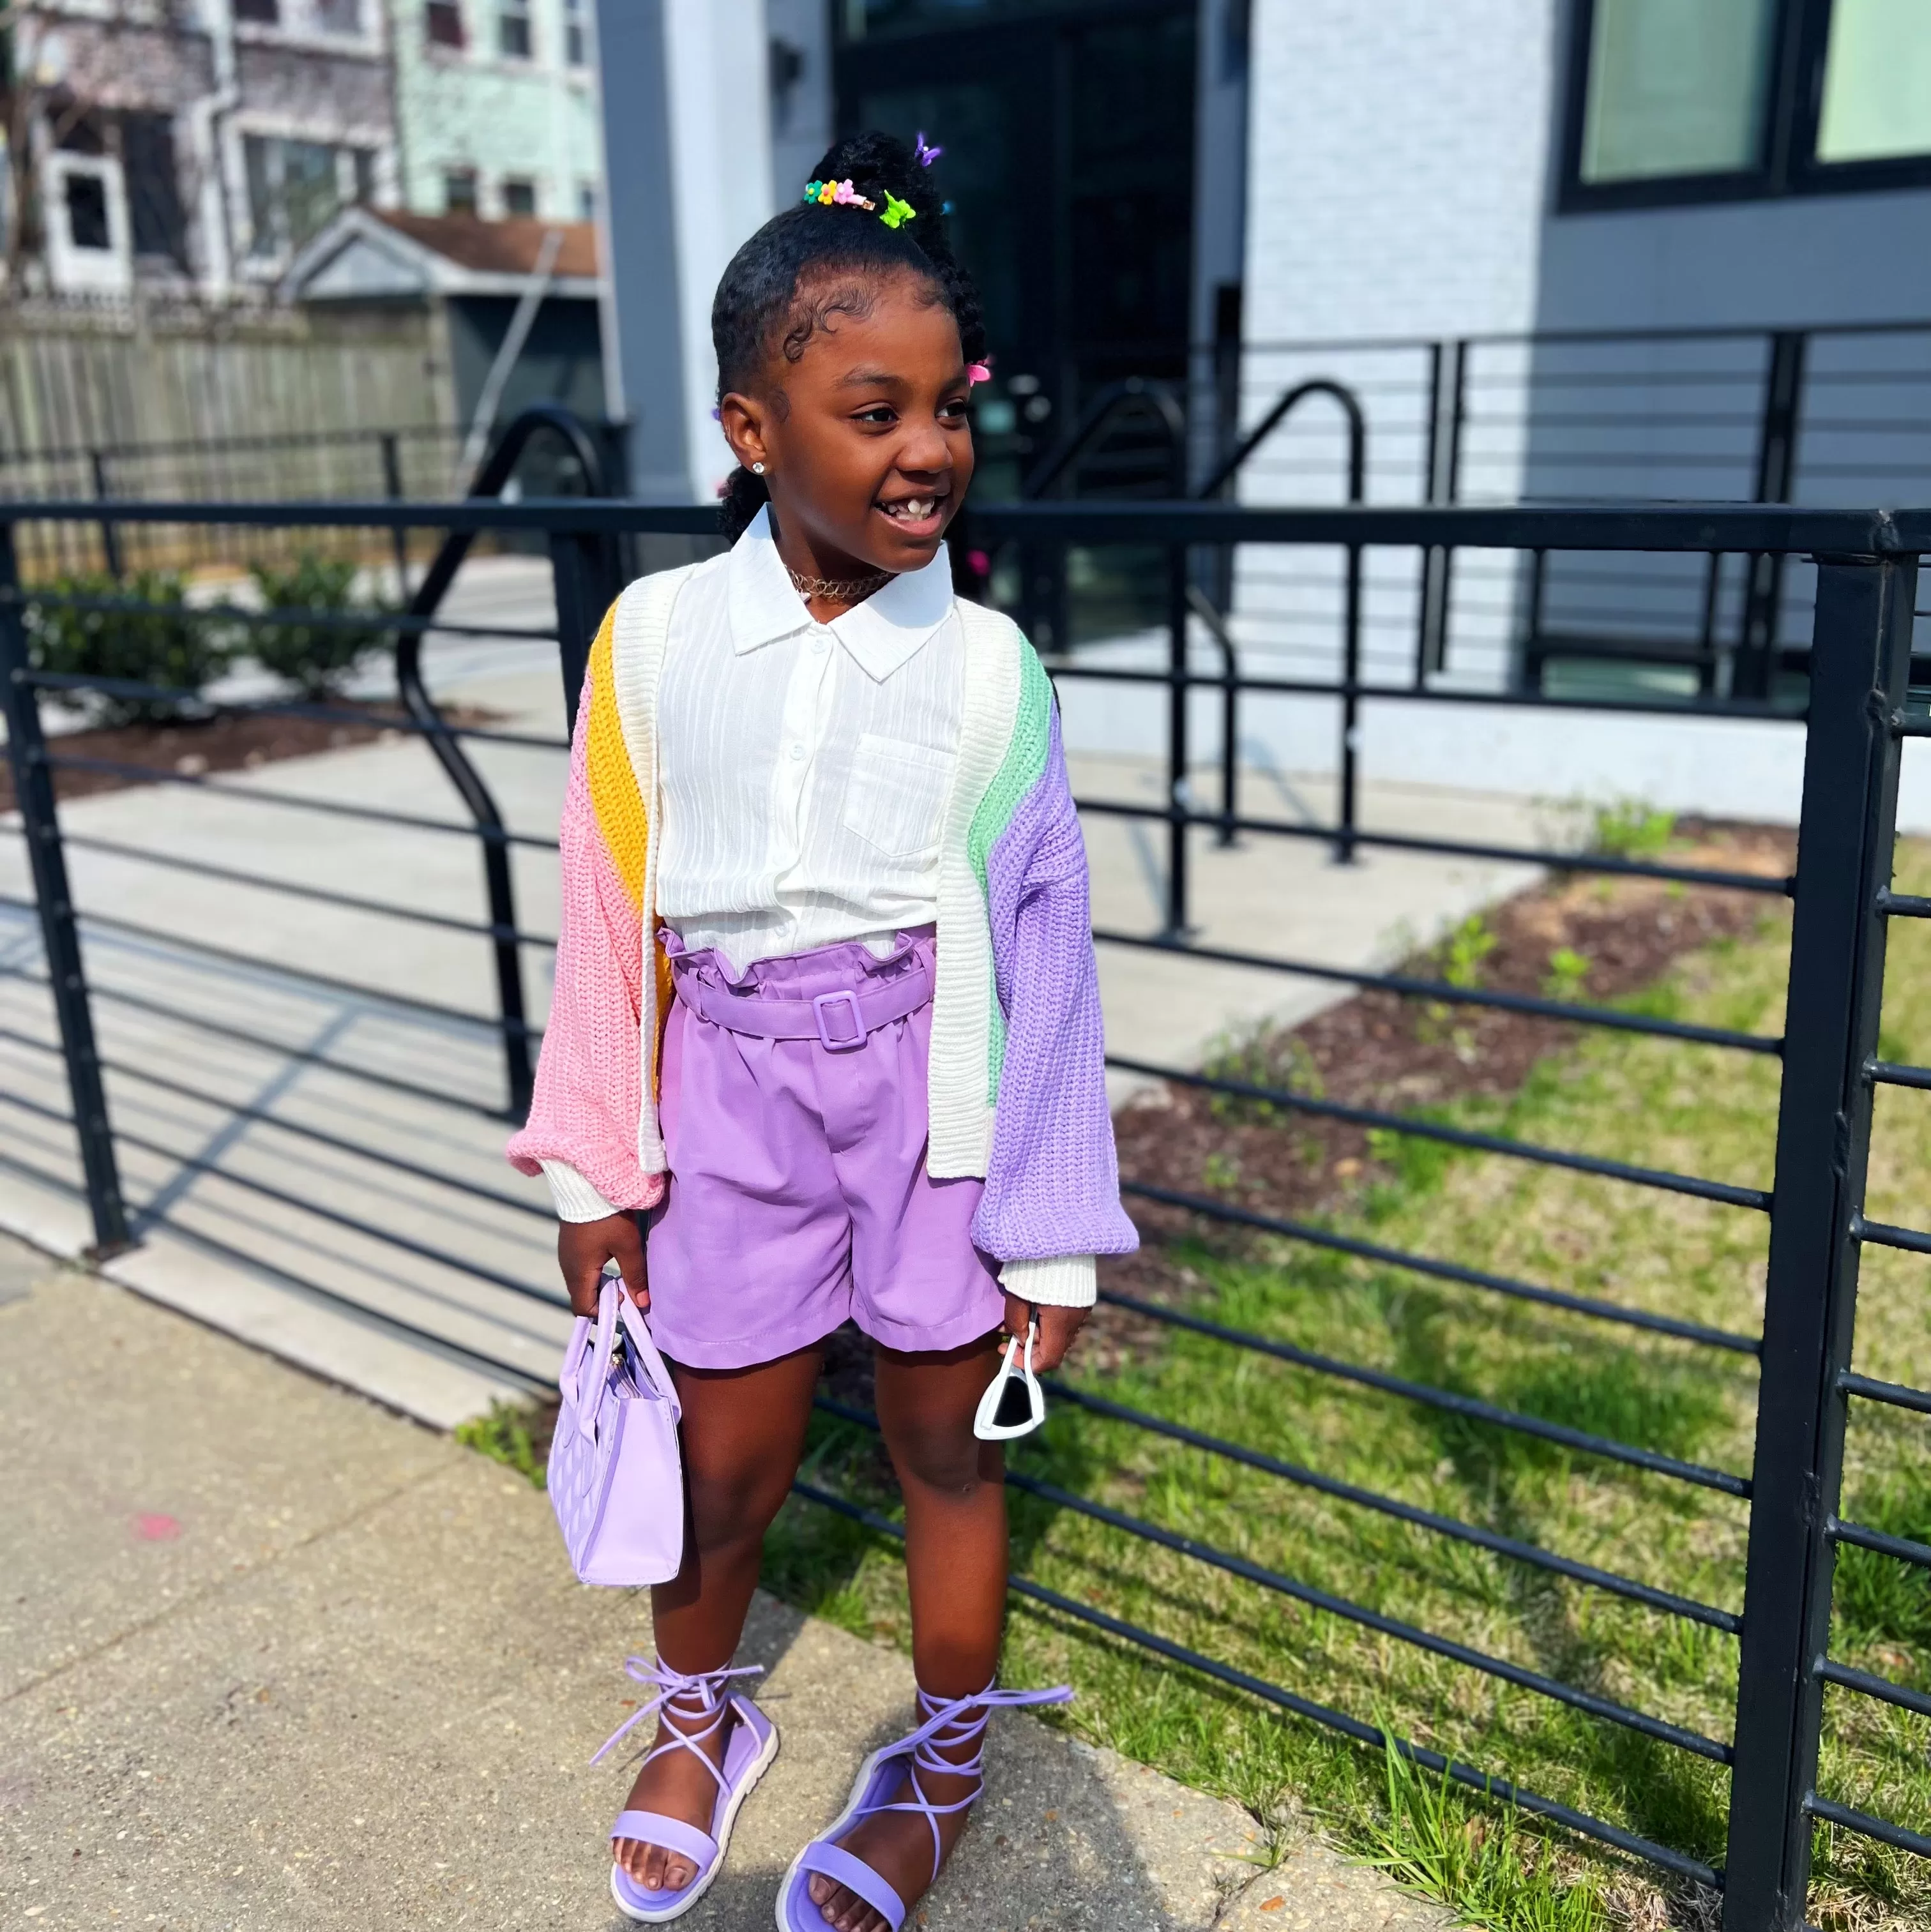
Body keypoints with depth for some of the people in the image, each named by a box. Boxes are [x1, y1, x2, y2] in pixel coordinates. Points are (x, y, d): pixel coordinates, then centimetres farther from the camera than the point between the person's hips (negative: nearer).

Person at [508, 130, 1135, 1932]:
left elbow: (1042, 951, -5)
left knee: (942, 1445, 16)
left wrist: (1048, 1233, -4)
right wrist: (599, 1176, 6)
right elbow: (614, 918, 1)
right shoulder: (655, 638, -5)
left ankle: (945, 1759, 43)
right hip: (737, 1093, 1)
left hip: (933, 1095, -1)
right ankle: (699, 1717, 48)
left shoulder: (985, 665, -9)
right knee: (726, 1459, 16)